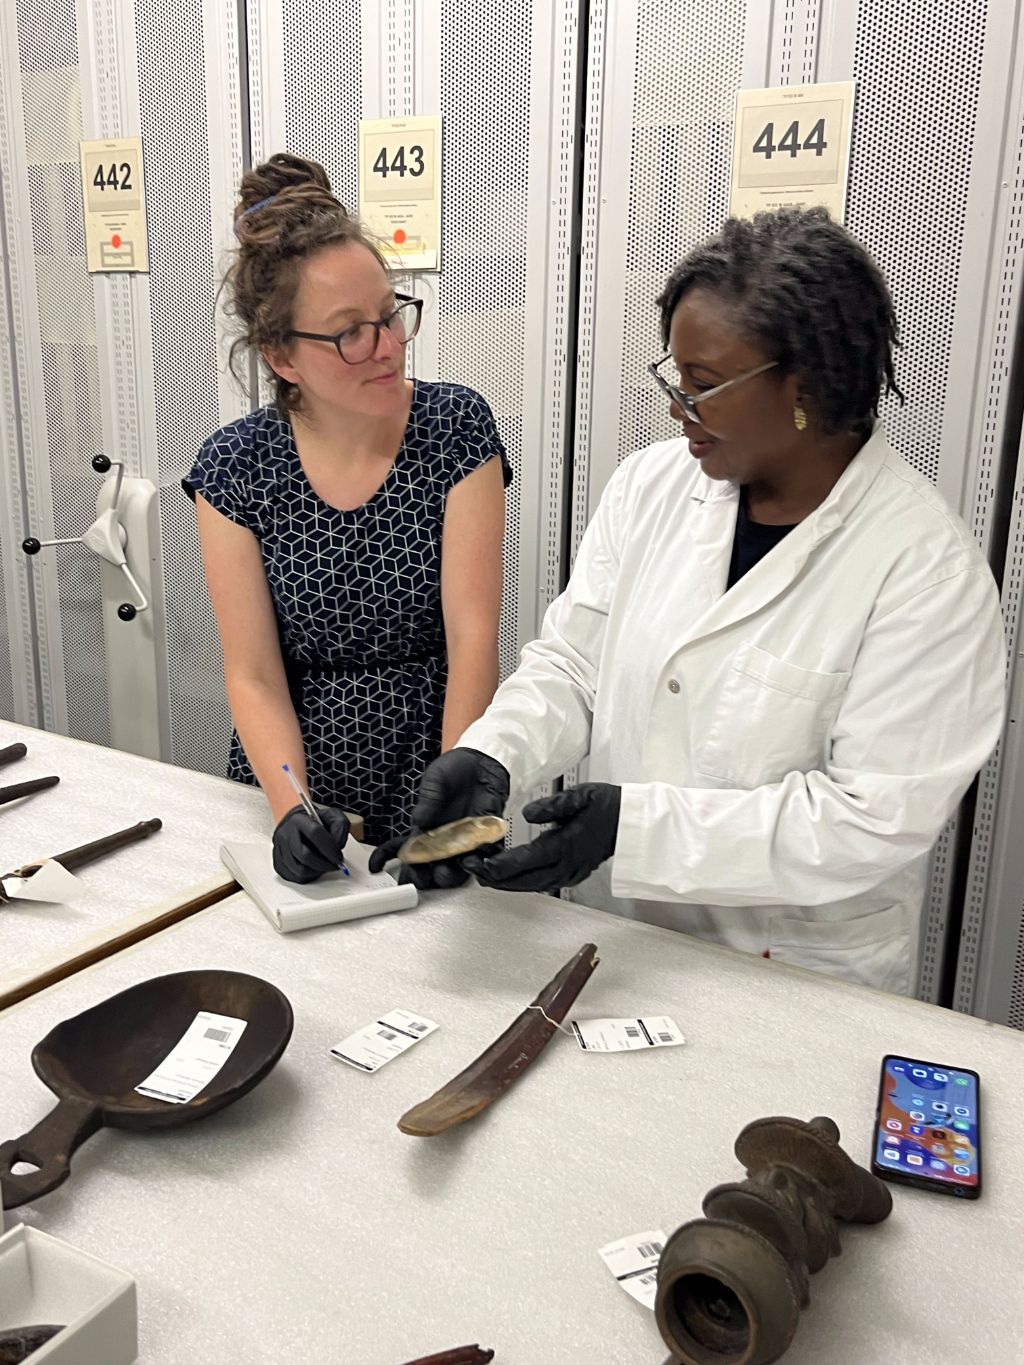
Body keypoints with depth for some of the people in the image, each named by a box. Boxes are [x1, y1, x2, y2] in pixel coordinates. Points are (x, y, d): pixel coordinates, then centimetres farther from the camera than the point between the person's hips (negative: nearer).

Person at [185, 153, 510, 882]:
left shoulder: (456, 426, -8)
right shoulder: (234, 467, -6)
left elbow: (474, 637, -12)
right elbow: (253, 676, -7)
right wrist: (290, 807, -22)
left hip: (433, 786, 0)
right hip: (293, 786, 1)